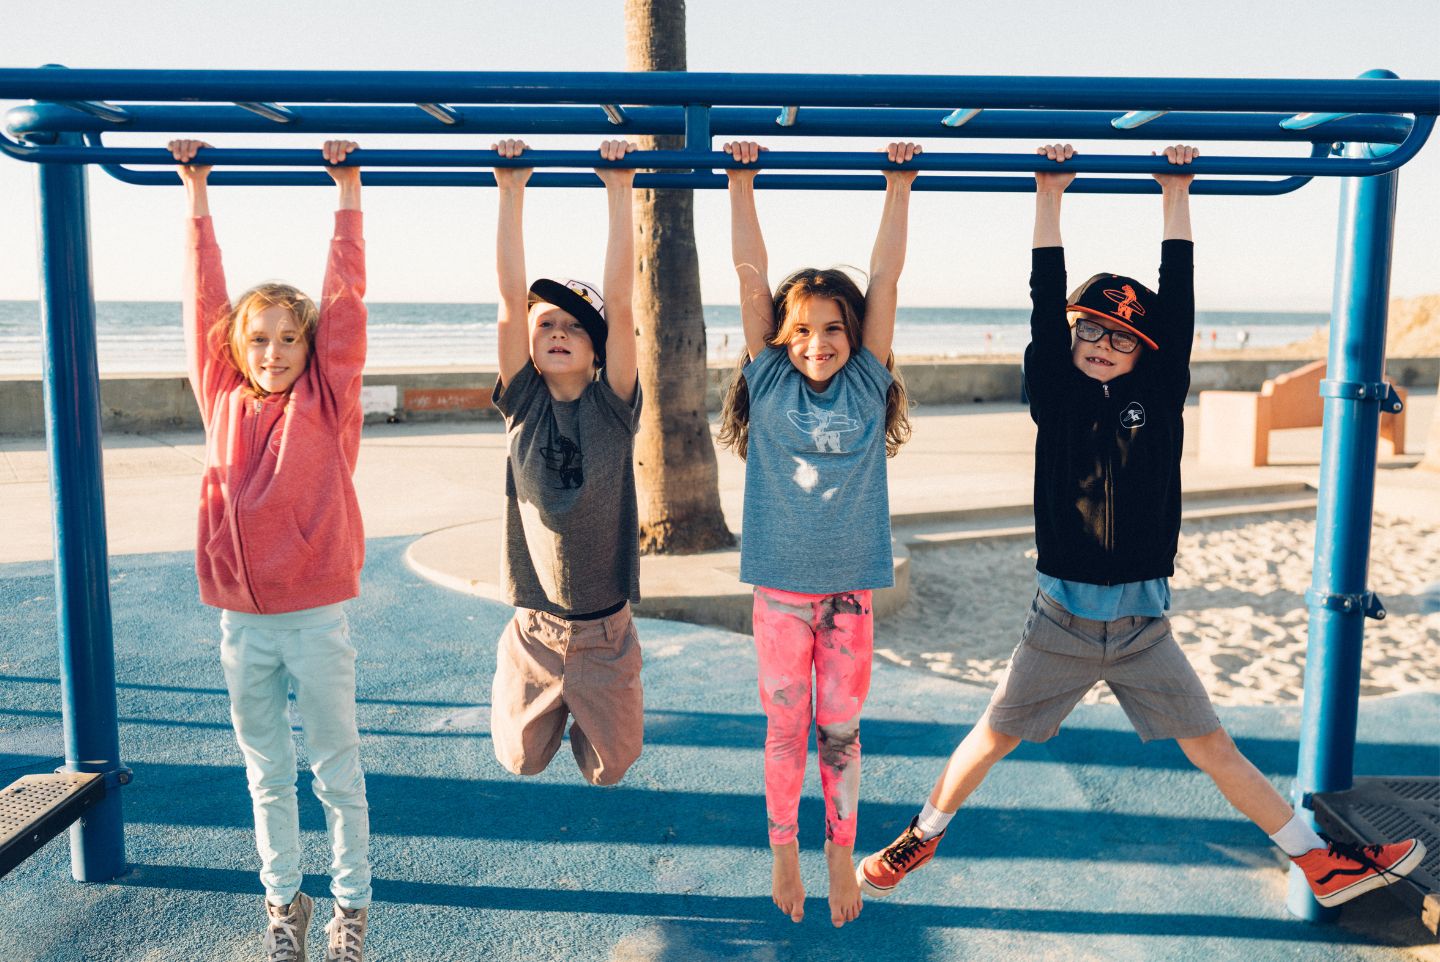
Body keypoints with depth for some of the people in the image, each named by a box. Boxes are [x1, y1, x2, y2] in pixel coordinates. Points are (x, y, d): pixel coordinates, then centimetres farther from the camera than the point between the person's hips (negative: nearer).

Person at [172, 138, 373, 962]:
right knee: (267, 774, 16)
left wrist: (347, 191, -7)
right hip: (242, 621, 3)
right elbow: (206, 299, 5)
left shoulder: (327, 400, -5)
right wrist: (196, 192, 8)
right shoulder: (224, 400, 3)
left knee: (338, 772, 9)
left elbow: (345, 299, -8)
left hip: (317, 617, -3)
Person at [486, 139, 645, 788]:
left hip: (605, 632, -1)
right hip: (533, 629, 1)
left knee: (612, 765, 13)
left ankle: (607, 708, 45)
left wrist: (619, 193, -20)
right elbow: (511, 300, -15)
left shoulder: (613, 407, -9)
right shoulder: (522, 405, -6)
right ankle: (556, 710, 46)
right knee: (521, 759, 14)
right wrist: (511, 192, -18)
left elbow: (621, 305, -18)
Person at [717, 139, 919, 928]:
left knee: (841, 732, 12)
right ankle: (784, 855, 31)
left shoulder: (865, 384, 0)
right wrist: (742, 179, -4)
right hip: (780, 586, 0)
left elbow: (886, 276, -1)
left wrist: (900, 181, -1)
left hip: (850, 587, 1)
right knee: (785, 730, 13)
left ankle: (841, 858, 29)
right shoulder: (770, 382, -2)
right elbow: (751, 273, -4)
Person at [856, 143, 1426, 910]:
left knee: (1215, 749, 12)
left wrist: (1175, 193, 0)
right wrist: (1049, 191, -7)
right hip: (1061, 622, -1)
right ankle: (922, 837, 30)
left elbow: (1179, 303, -3)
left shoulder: (1159, 395, 1)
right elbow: (1046, 299, -8)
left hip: (1143, 628, 2)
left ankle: (1322, 865, 25)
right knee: (992, 739, 10)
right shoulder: (1054, 393, -3)